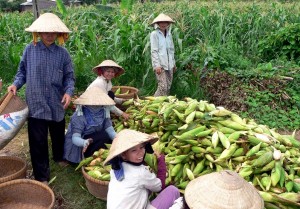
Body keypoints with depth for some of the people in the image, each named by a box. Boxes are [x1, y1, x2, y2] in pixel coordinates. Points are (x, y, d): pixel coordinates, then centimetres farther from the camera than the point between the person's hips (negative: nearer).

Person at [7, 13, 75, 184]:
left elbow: (69, 77, 0)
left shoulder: (63, 53, -3)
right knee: (38, 141, 3)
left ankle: (59, 157, 49)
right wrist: (16, 84, -8)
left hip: (57, 104, 1)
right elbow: (22, 72, 8)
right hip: (36, 104, -1)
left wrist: (69, 92, -16)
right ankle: (42, 176, 16)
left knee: (58, 135, 21)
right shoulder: (30, 50, -3)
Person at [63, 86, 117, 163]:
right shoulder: (78, 116, -25)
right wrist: (85, 142, -54)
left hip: (96, 141, 6)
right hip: (78, 147, -6)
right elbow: (75, 138, -32)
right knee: (105, 136, -26)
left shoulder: (103, 112, -9)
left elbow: (110, 130, -18)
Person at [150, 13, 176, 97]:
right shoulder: (154, 34, -4)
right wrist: (157, 65, -16)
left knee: (168, 87, 7)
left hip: (169, 65, 6)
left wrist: (174, 63, 18)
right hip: (160, 64, -6)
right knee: (163, 87, -13)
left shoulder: (169, 34, 15)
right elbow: (154, 51, -9)